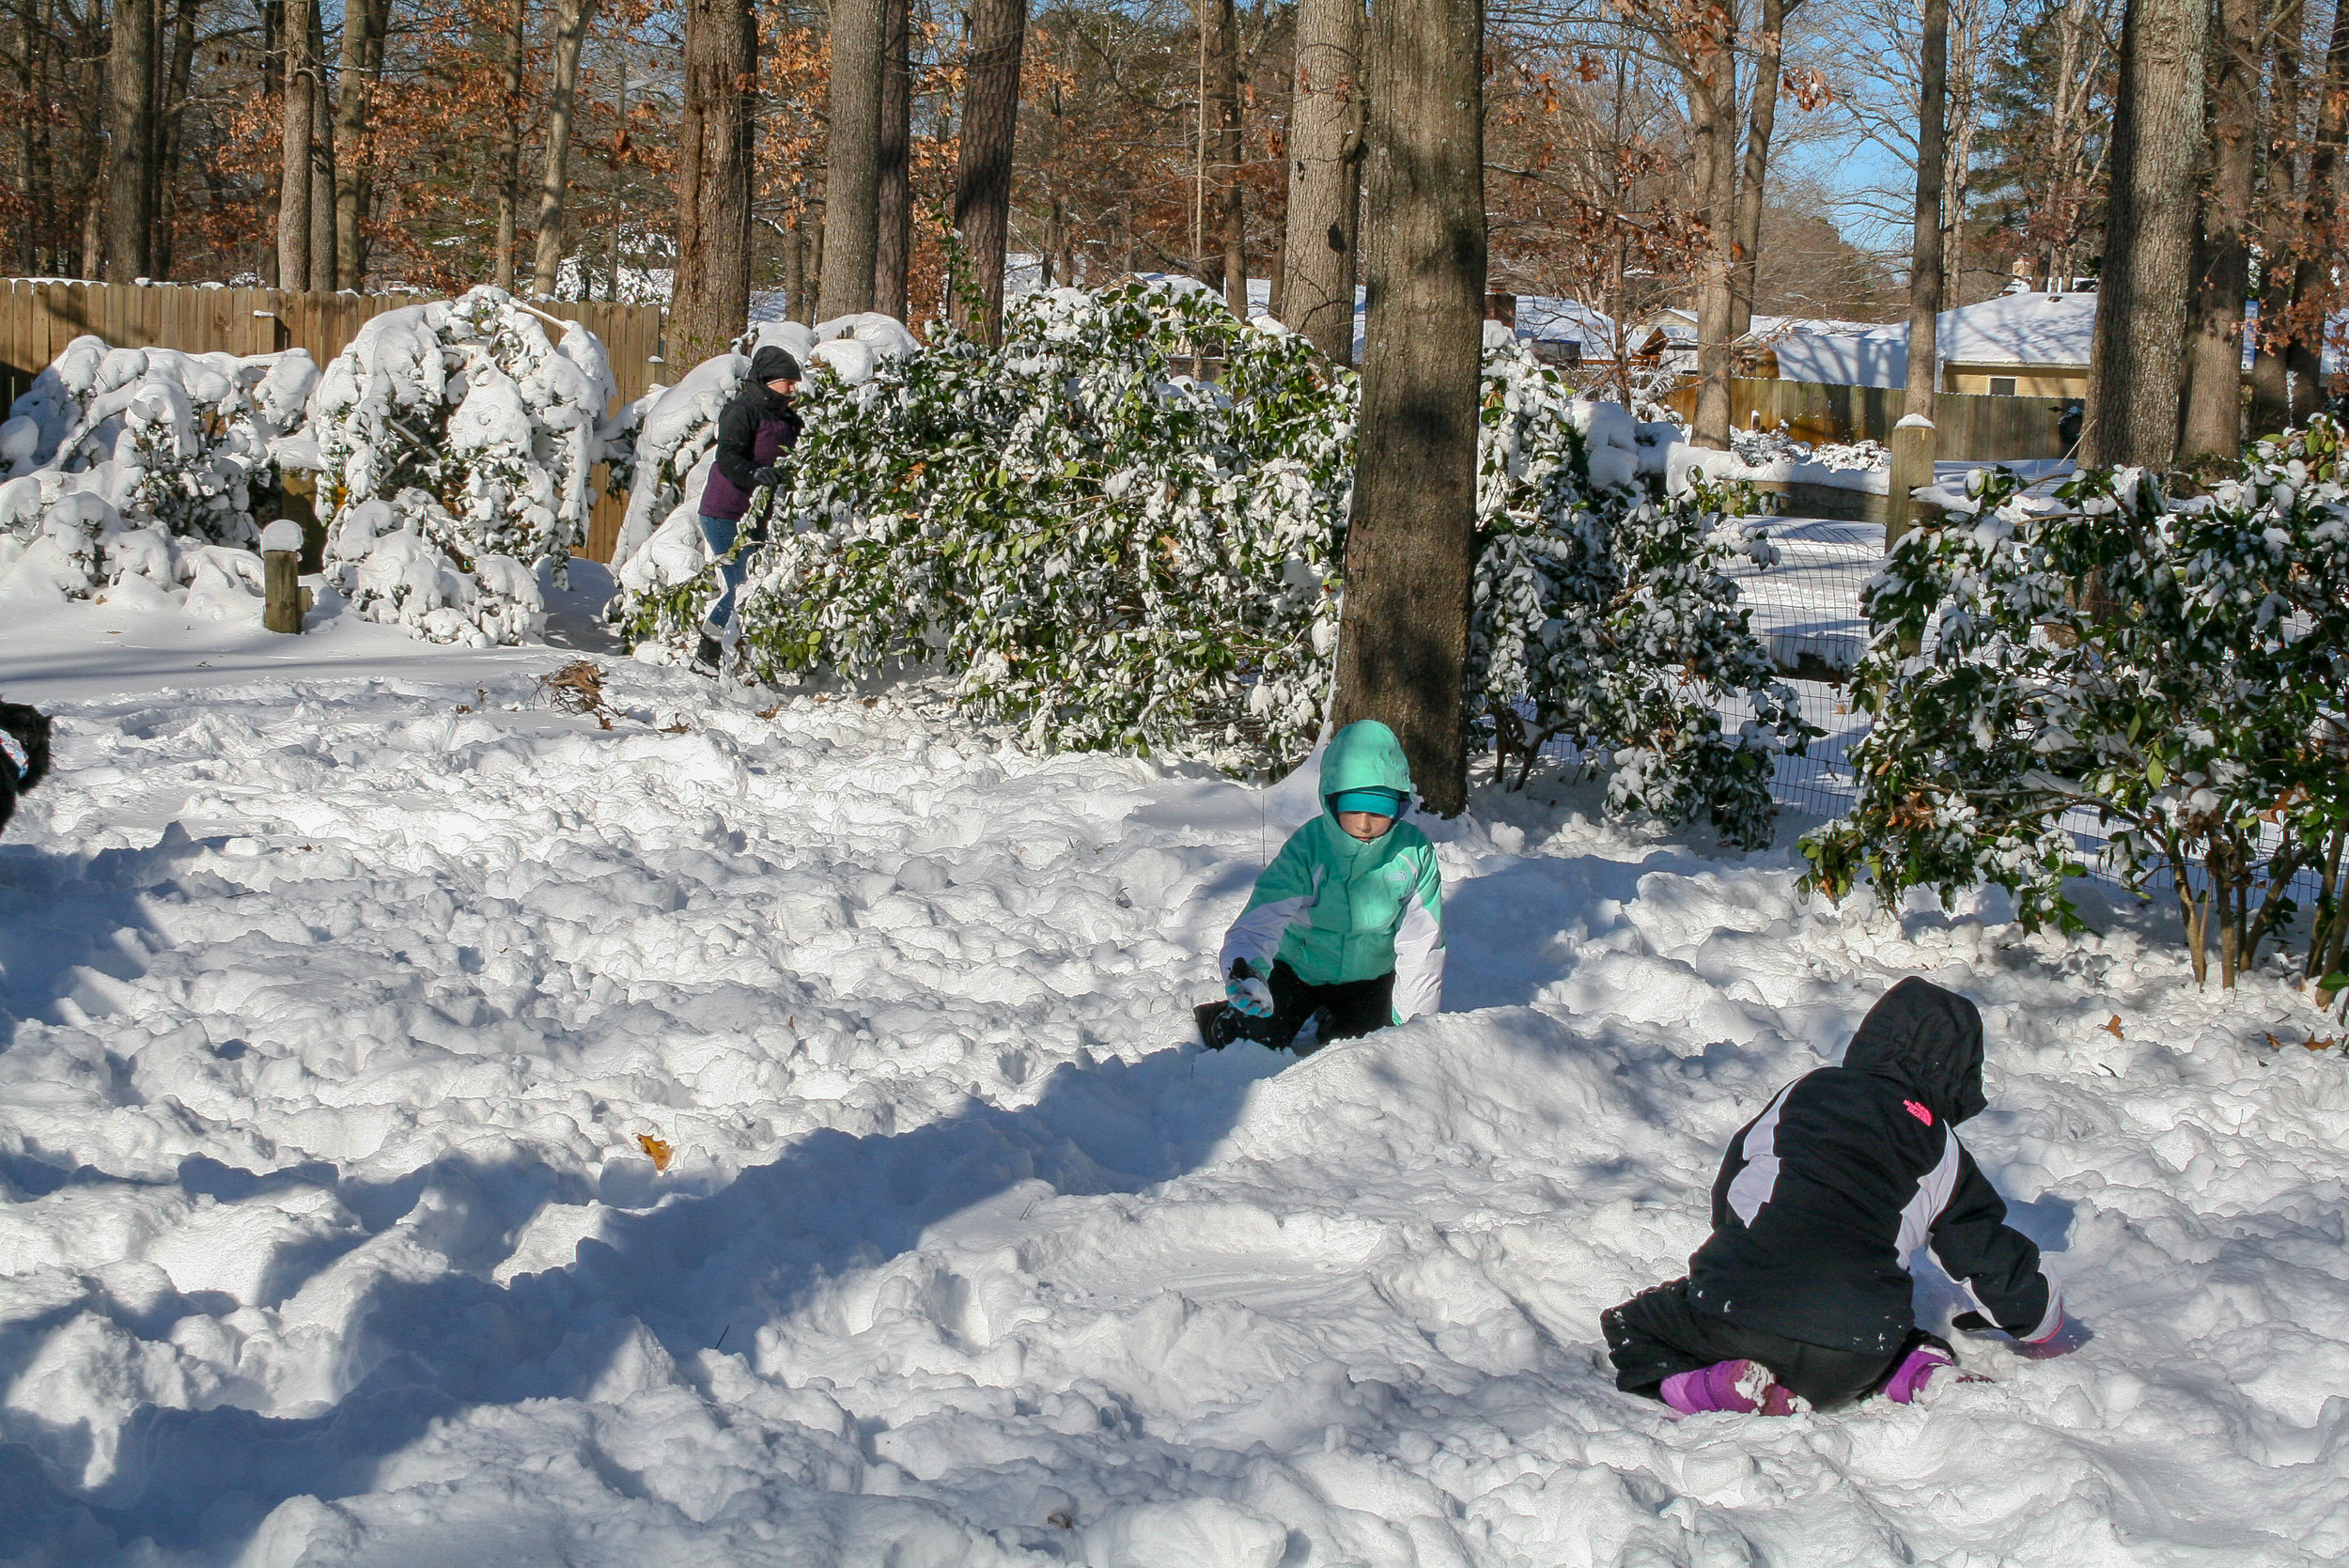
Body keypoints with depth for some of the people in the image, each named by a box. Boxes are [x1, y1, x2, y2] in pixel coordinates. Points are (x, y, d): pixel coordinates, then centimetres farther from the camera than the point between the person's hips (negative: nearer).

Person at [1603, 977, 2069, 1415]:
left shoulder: (1802, 1094, 16)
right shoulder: (1943, 1154, 15)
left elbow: (1731, 1189, 26)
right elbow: (1991, 1255, 23)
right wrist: (2044, 1330, 44)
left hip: (1734, 1308, -2)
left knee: (1631, 1327, 21)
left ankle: (1716, 1386, -9)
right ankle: (1915, 1372, -1)